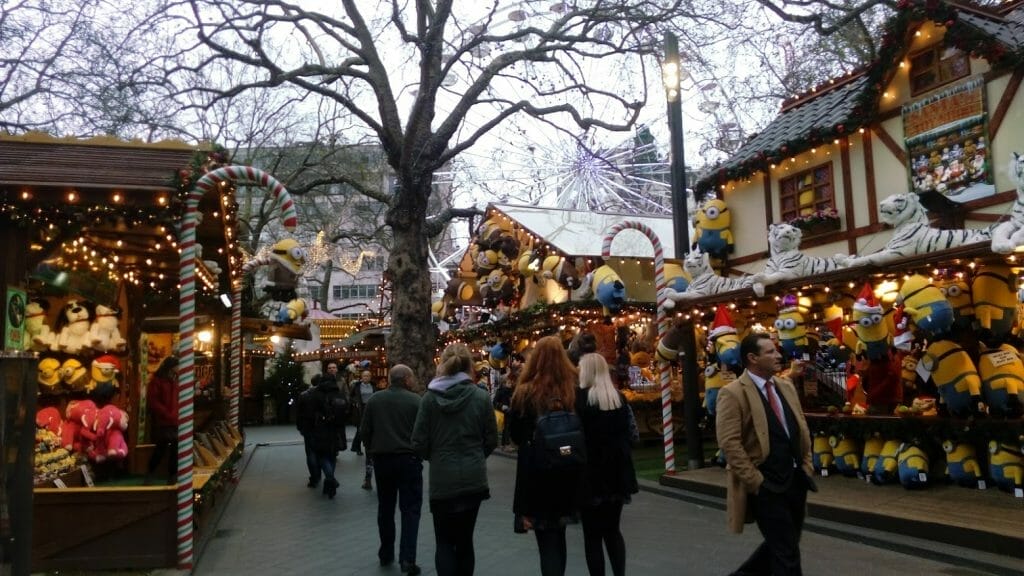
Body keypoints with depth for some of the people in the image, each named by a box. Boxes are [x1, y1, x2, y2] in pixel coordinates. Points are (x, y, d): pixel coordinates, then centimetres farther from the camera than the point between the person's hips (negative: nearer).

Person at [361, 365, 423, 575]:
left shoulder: (374, 400, 0)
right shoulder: (415, 400, -9)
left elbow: (364, 431, 4)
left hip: (382, 459, 4)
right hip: (408, 459, -3)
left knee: (385, 508, 17)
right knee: (410, 509, 2)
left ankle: (386, 554, 24)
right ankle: (407, 558, -6)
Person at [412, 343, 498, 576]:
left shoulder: (430, 397, -7)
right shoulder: (481, 397, -6)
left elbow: (419, 443, -5)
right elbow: (492, 440, 1)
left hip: (442, 480, -1)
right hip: (473, 478, 1)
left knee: (444, 541, 11)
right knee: (465, 539, 17)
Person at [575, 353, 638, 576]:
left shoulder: (580, 398, -13)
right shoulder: (619, 397, 4)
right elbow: (628, 434, 9)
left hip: (590, 474, -6)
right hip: (616, 472, 6)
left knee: (592, 534, 4)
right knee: (612, 529, 18)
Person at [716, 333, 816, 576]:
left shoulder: (786, 386, 10)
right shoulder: (733, 393, -14)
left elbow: (801, 427, 18)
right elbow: (729, 444, -18)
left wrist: (806, 466, 9)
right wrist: (756, 482, -18)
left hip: (795, 479, 8)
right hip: (766, 485, -8)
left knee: (784, 544, 18)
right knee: (787, 552, -1)